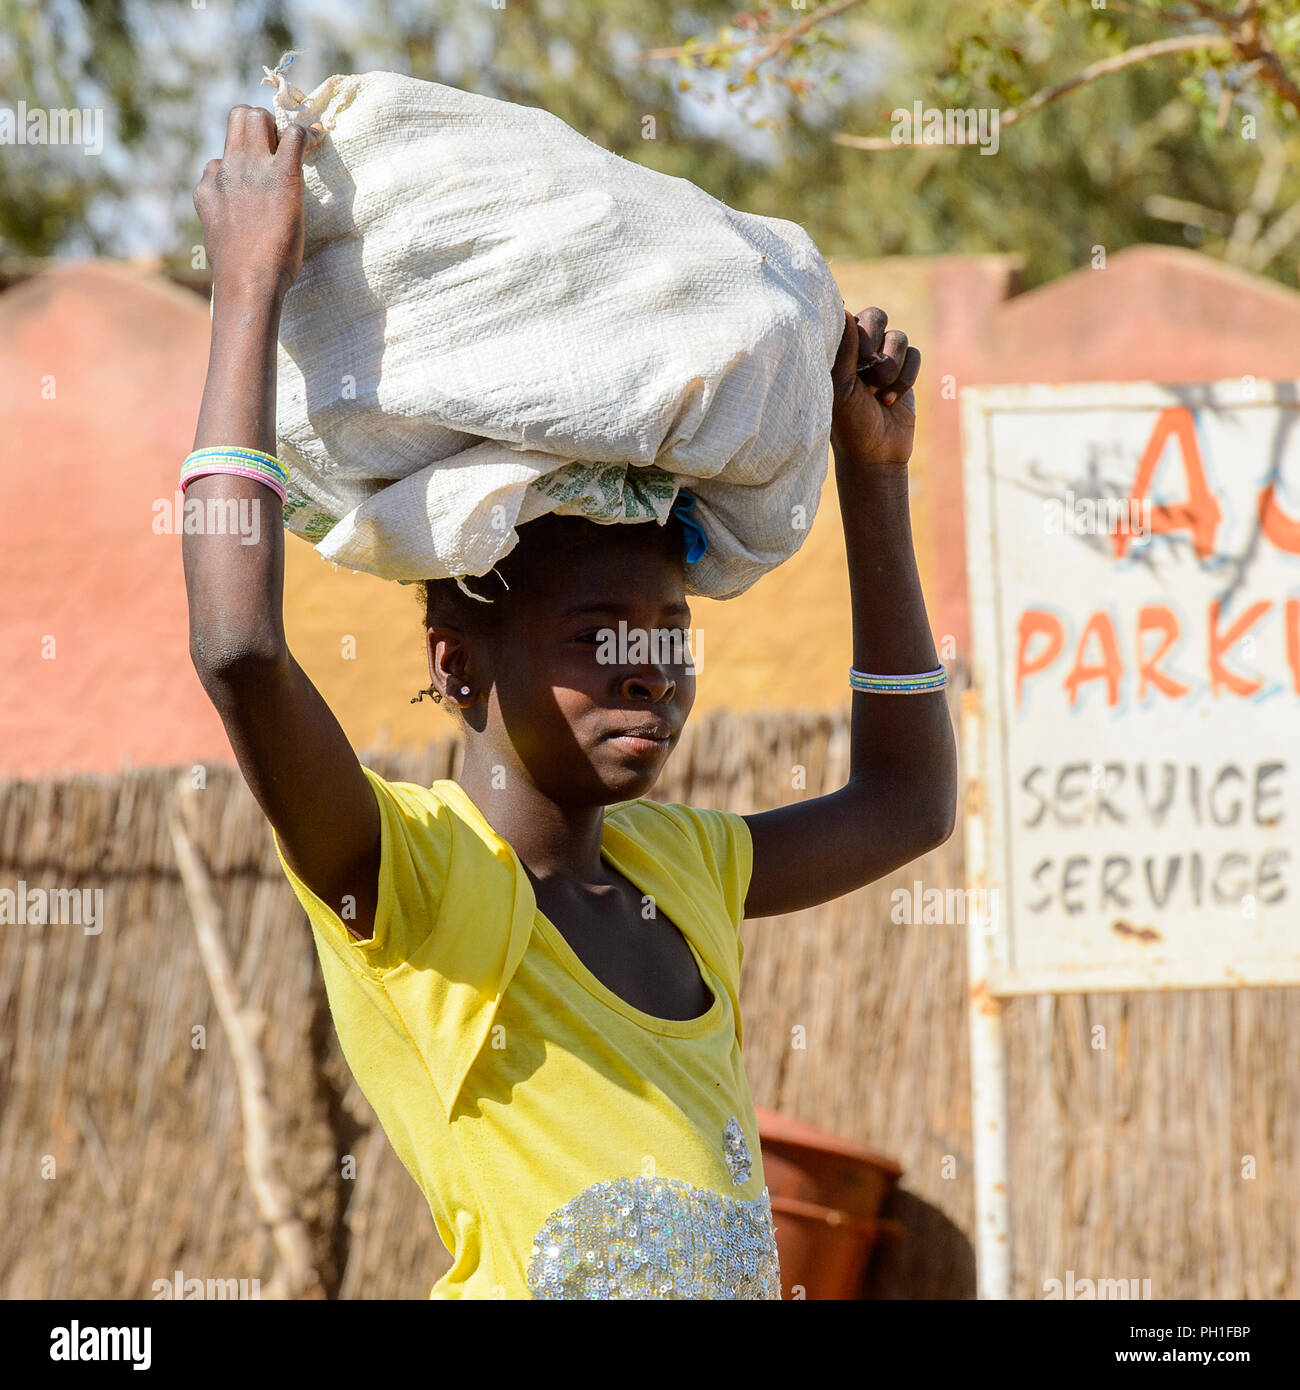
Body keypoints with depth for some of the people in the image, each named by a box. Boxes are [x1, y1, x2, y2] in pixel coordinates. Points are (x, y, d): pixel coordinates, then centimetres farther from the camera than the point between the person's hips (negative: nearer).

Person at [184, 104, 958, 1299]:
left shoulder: (676, 866, 15)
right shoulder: (405, 874, -5)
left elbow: (905, 804, 30)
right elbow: (238, 649, -21)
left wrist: (873, 474, 25)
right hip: (514, 1274, -7)